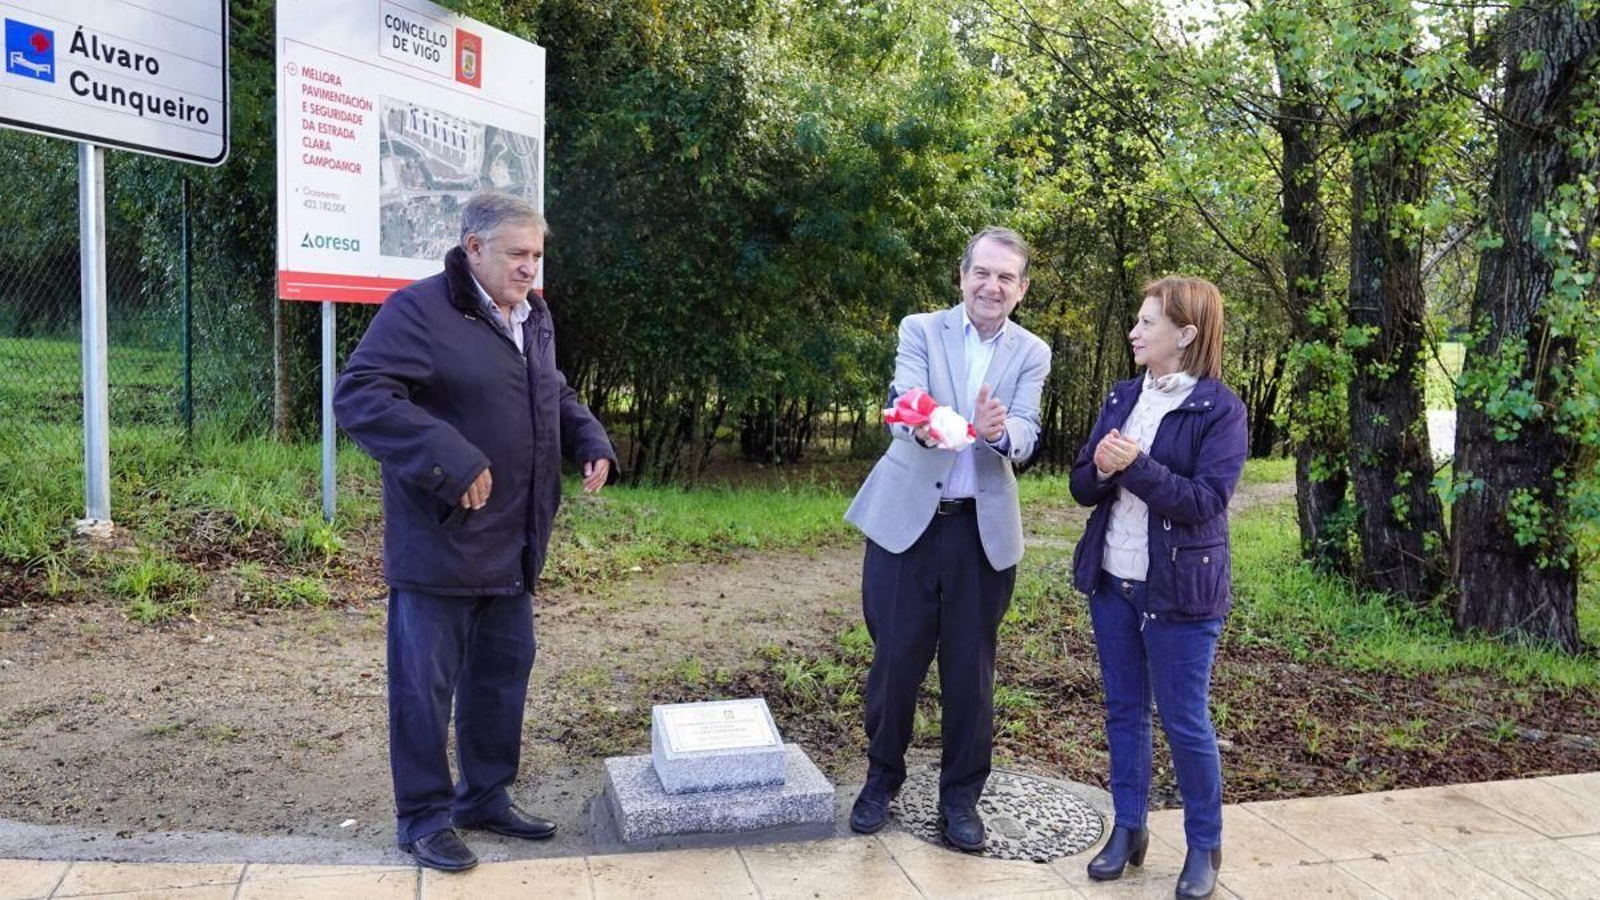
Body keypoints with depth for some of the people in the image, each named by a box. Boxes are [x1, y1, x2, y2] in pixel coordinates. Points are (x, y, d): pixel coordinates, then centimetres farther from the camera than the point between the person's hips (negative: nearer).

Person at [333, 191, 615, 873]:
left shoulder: (534, 318, 13)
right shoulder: (419, 311, -14)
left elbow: (556, 395, 27)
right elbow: (359, 396, -23)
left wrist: (592, 443, 8)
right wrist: (450, 463, -29)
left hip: (511, 548, 8)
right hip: (438, 546, -8)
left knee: (503, 673, 17)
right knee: (425, 683, 3)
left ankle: (486, 798, 33)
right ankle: (425, 818, 18)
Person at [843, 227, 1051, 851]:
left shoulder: (1032, 353, 4)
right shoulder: (921, 330, 0)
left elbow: (1026, 434, -10)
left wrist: (999, 431, -34)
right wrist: (921, 427, -41)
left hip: (984, 528, 1)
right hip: (906, 518, -1)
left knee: (970, 668, 8)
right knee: (895, 659, 6)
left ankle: (961, 796, 24)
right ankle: (882, 779, 27)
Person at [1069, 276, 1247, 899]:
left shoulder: (1220, 409, -10)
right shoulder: (1122, 398, 7)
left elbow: (1207, 500, -18)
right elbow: (1082, 486, 7)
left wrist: (1137, 466, -25)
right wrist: (1101, 469, -15)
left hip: (1180, 589, -6)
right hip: (1112, 581, 6)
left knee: (1185, 721, 4)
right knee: (1124, 710, 13)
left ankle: (1204, 846, 21)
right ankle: (1128, 829, 27)